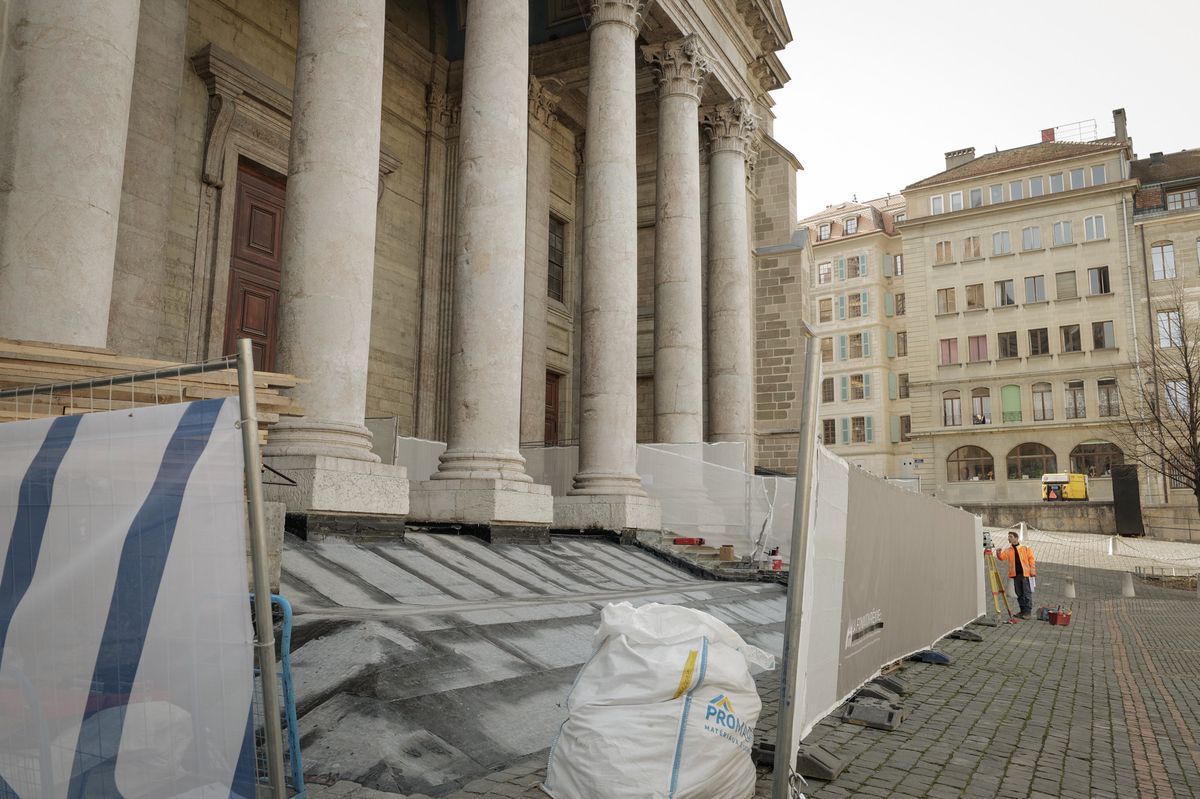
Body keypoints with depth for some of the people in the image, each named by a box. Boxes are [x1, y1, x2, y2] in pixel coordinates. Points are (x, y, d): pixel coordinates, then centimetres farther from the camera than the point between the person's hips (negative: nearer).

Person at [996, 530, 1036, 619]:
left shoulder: (1025, 548, 3)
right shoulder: (1008, 550, 11)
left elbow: (1031, 560, 1)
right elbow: (1002, 557, -2)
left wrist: (1032, 571, -7)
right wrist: (999, 553, -24)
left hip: (1025, 574, -4)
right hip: (1015, 575, 4)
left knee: (1027, 594, -3)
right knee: (1019, 594, 9)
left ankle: (1028, 611, 1)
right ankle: (1023, 610, 18)